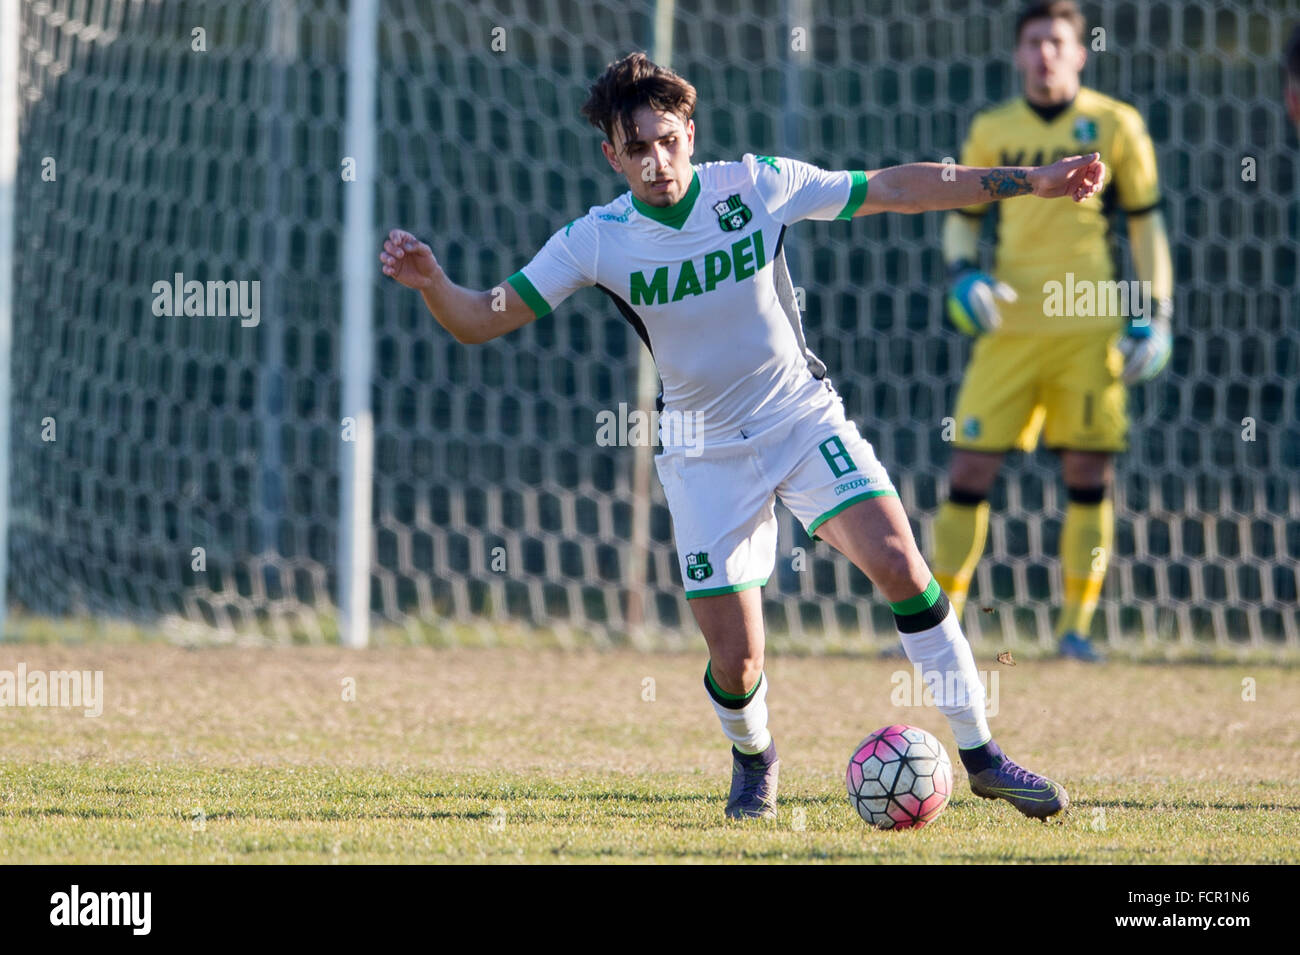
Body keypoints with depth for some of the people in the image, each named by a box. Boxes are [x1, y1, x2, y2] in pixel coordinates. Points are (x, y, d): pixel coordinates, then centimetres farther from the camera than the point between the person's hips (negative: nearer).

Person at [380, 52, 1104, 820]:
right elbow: (482, 321, -12)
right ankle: (753, 757, 30)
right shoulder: (596, 240, -11)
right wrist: (432, 283, -34)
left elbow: (896, 188, -4)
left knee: (899, 563, -20)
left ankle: (980, 753, -7)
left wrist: (1028, 181, -5)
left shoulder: (757, 186, -10)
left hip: (803, 414, 1)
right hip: (706, 452, 0)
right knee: (736, 665, -7)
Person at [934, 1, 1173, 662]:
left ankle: (1076, 623, 4)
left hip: (1088, 326, -1)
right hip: (1009, 325, 1)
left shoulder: (1116, 126, 4)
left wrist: (1154, 313, 1)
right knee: (971, 463, -3)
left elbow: (1145, 223, 8)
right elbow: (962, 217, 17)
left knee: (1091, 469, -4)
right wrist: (963, 275, -2)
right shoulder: (992, 131, 8)